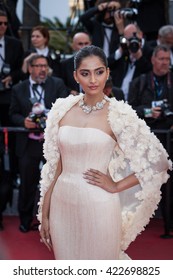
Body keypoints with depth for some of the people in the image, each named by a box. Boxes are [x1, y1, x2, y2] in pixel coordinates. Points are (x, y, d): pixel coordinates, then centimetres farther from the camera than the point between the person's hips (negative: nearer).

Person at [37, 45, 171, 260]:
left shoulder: (119, 115, -7)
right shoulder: (62, 109, 4)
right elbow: (54, 167, 9)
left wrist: (116, 186, -6)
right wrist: (44, 214, 7)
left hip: (99, 208, -3)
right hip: (62, 205, 4)